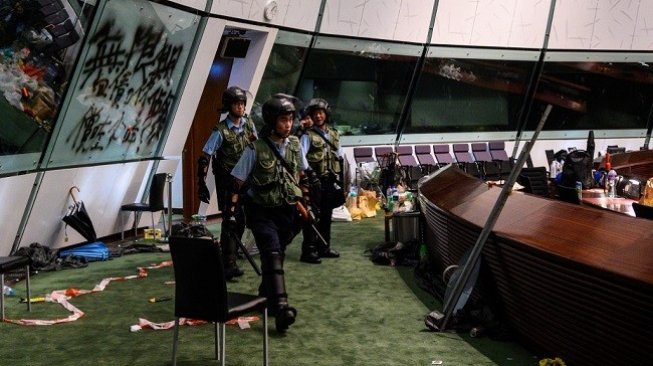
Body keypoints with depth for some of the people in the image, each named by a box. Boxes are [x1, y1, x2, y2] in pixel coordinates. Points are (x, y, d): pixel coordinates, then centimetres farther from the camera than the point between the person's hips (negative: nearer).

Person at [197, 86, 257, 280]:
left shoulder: (248, 124, 2)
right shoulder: (221, 131, -14)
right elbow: (204, 158, -13)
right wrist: (201, 185, -16)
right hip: (227, 181, -6)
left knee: (241, 219, 10)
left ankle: (230, 255, 25)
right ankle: (229, 264, -5)